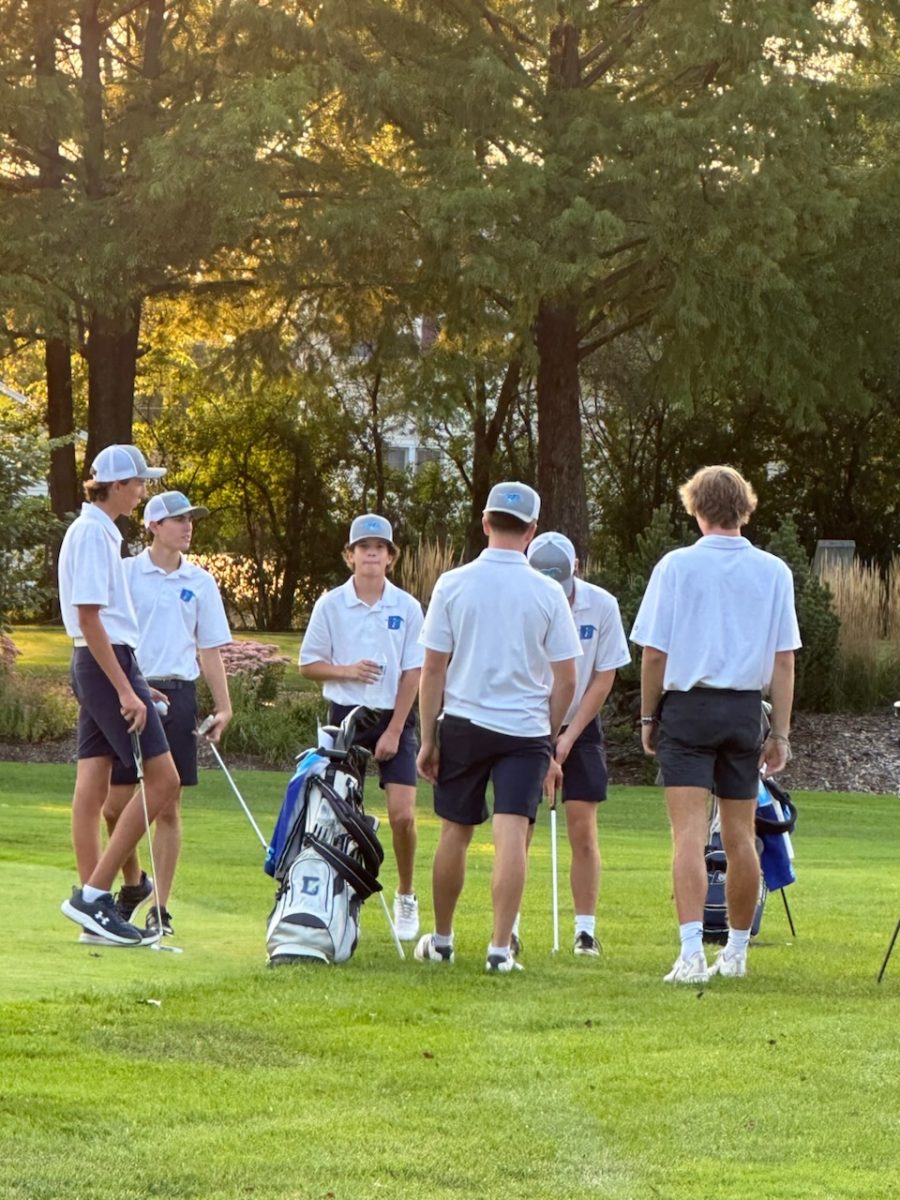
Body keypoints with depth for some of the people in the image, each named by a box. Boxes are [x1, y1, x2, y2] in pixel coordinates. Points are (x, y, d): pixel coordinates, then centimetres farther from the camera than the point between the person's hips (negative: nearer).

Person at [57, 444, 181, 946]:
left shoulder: (97, 530, 15)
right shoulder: (94, 533, -15)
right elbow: (89, 617, -20)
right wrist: (126, 690, -21)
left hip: (96, 665, 10)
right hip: (109, 664, -10)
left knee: (94, 787, 7)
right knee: (163, 779, -10)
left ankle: (95, 907, 8)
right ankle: (94, 894, -11)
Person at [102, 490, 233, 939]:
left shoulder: (200, 582, 10)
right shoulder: (126, 574, 2)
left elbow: (210, 651, 13)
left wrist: (223, 706, 5)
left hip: (177, 695, 2)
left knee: (167, 805, 1)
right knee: (116, 804, -1)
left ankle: (160, 907, 6)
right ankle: (133, 883, 23)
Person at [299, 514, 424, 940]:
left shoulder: (407, 607, 0)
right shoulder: (330, 605, 1)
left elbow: (412, 673, -1)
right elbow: (308, 664, 5)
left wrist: (394, 730, -8)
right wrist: (347, 670, -15)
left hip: (394, 717, 0)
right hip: (346, 714, 1)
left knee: (402, 814, -9)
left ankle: (406, 897, 9)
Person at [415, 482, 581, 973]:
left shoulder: (453, 584, -3)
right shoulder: (548, 594, -3)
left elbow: (432, 668, -2)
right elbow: (566, 679, -1)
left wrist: (428, 738, 4)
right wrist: (551, 742, 11)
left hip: (463, 724, 1)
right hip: (526, 729, -1)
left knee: (455, 832, 14)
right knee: (512, 836, -5)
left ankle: (441, 939, 25)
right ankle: (500, 947, -13)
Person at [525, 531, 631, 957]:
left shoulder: (601, 606, -12)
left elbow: (603, 678, -4)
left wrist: (569, 736, -8)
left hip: (579, 729, 1)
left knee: (583, 831, -2)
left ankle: (585, 928, 3)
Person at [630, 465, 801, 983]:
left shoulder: (676, 566, -5)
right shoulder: (774, 572, 2)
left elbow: (654, 653, -4)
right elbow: (784, 659, 2)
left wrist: (649, 717, 7)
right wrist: (780, 732, 7)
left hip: (688, 707, -3)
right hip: (746, 708, 3)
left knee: (689, 834, -8)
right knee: (741, 837, 12)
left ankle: (693, 950, -20)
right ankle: (736, 950, 22)